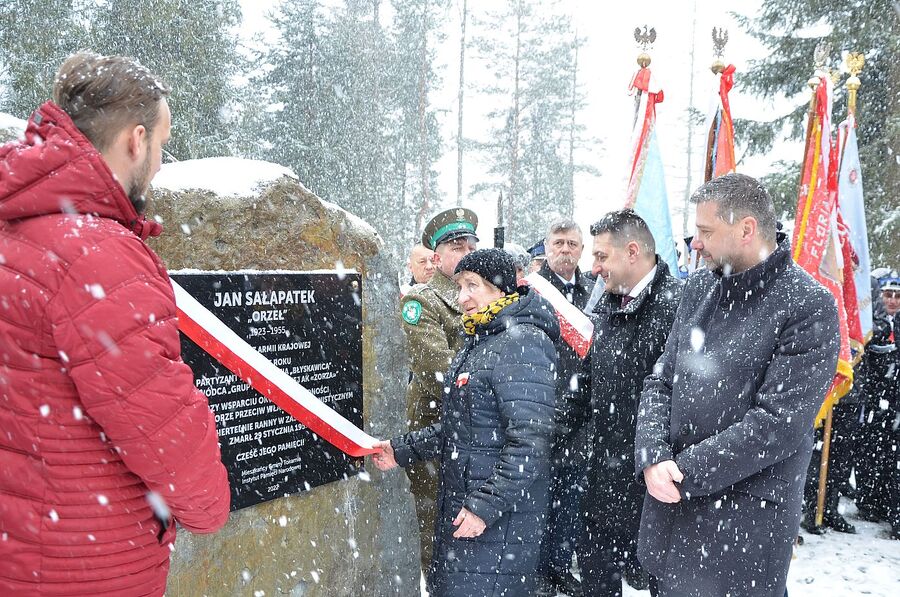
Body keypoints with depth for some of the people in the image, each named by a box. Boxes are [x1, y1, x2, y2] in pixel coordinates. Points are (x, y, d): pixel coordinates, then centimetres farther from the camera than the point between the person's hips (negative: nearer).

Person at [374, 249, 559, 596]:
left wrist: (486, 506, -23)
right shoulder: (479, 340, 14)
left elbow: (530, 442, -24)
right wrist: (403, 450, 14)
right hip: (458, 508, 10)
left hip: (499, 518, -10)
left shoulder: (523, 343, -17)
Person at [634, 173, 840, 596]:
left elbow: (779, 424, -20)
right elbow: (660, 382, 6)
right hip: (670, 502, 6)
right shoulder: (699, 289, 5)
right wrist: (653, 457, -12)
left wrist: (683, 472, -18)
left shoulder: (809, 307, -14)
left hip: (746, 518, -6)